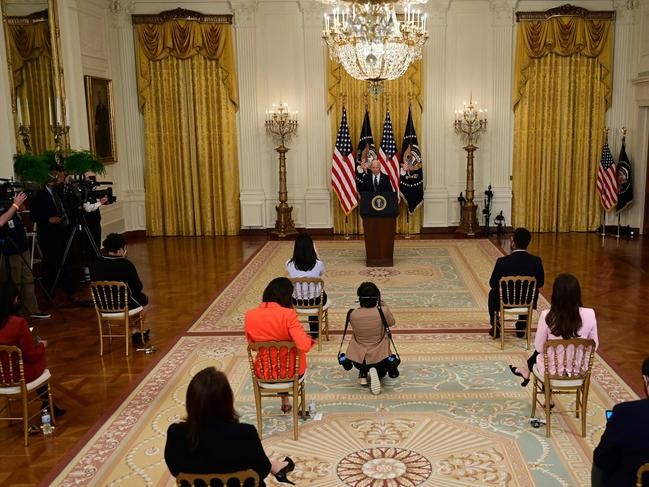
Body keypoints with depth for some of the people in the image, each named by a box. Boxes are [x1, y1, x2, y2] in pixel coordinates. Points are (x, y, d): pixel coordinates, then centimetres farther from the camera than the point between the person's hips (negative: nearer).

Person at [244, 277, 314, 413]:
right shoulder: (288, 314, -23)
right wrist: (309, 339, -8)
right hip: (289, 372, -3)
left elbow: (252, 344, 4)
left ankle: (285, 401, 47)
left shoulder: (249, 315, -12)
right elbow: (304, 346, -30)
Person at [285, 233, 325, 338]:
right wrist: (315, 251, 5)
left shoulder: (289, 264, -18)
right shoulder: (318, 264, -21)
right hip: (316, 302, -1)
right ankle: (314, 333, 48)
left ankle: (313, 332, 49)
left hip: (296, 302, 1)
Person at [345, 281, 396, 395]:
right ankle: (377, 374, -3)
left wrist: (361, 305, 4)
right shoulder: (383, 312, -18)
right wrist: (383, 304, 7)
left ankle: (363, 374, 14)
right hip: (379, 357, -3)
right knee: (381, 369, 31)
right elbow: (392, 322, 4)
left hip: (358, 359, 4)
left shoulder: (353, 314, -16)